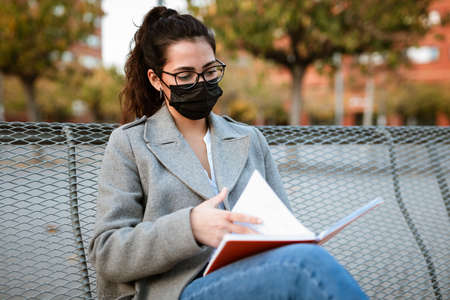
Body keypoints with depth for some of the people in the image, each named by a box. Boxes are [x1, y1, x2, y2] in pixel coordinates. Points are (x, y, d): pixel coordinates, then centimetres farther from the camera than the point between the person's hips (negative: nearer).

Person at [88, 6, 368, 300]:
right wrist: (189, 226, -19)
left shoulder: (250, 140, 20)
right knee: (307, 262, -33)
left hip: (258, 274, 5)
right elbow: (106, 252, 0)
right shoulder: (128, 143, 8)